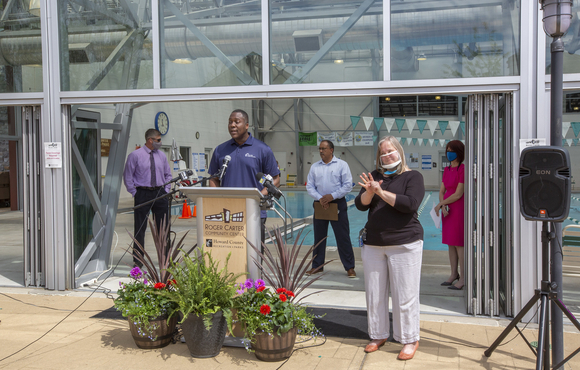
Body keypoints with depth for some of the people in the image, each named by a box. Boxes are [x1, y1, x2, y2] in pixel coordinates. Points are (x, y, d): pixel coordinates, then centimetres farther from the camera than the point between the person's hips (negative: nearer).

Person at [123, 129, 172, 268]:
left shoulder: (162, 155, 11)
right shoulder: (135, 155, -3)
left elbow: (168, 174, 20)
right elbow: (127, 176, 0)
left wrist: (166, 190, 9)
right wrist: (135, 193, -4)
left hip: (160, 193, 4)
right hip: (143, 194, -4)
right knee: (140, 229, 1)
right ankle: (138, 260, 10)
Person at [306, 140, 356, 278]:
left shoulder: (342, 164, 0)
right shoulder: (315, 167, 9)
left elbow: (348, 185, -5)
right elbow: (309, 186, 6)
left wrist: (332, 196, -14)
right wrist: (320, 198, -11)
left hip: (338, 203, -3)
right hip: (320, 204, 3)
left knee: (343, 237, -1)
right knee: (319, 237, 9)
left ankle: (349, 267, 7)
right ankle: (317, 266, 19)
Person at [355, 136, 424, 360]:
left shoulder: (412, 177, -1)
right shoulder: (375, 176, 12)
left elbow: (410, 204, -17)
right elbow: (360, 205, 3)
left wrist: (381, 192, -19)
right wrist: (369, 191, -17)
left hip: (404, 244, -5)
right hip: (373, 244, 5)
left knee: (405, 295, -1)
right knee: (374, 294, 10)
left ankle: (410, 340, 13)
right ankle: (378, 335, 25)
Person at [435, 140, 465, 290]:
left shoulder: (462, 170, -13)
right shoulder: (447, 170, 11)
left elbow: (458, 194, -16)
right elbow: (441, 191, 10)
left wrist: (440, 204, -9)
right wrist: (443, 206, -8)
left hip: (459, 209, -8)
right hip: (447, 210, 8)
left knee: (458, 244, -5)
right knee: (450, 243, 12)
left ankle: (463, 278, 2)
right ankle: (453, 274, 21)